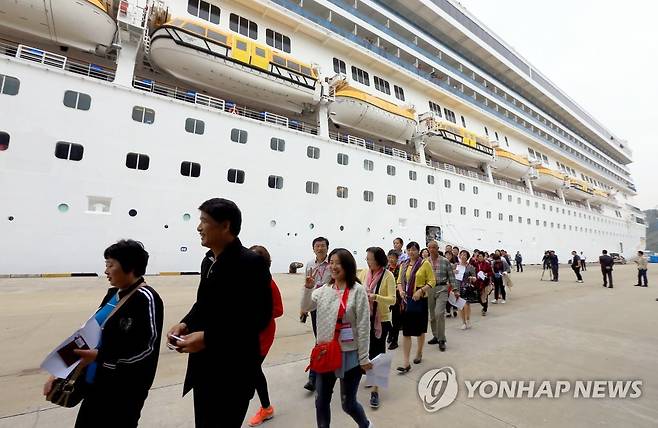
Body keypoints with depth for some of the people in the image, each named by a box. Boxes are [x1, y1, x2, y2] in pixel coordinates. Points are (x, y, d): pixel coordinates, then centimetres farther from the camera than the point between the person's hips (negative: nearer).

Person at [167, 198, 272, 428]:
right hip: (203, 369, 8)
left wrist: (208, 337, -24)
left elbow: (260, 317, -22)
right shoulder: (208, 261, 6)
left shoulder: (251, 262, -20)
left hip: (233, 372, -8)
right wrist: (185, 323, -4)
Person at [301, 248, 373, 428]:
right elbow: (305, 307, 2)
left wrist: (364, 358, -10)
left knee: (348, 404, 14)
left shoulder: (358, 290, -15)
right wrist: (308, 287, -13)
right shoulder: (324, 289, 0)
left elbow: (364, 326, -13)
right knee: (321, 402, 16)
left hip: (349, 354, -4)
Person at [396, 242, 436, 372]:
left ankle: (419, 353, 40)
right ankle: (405, 363, 6)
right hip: (406, 300, 3)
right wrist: (401, 290, -7)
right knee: (406, 331, 1)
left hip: (420, 300, -3)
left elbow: (432, 281, -7)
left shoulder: (425, 264, -6)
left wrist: (421, 290, -20)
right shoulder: (403, 265, 6)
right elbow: (399, 281, 12)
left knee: (420, 329, 16)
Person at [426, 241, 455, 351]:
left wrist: (451, 287, -1)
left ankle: (441, 339, -2)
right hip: (429, 289, 3)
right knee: (432, 315, 11)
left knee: (439, 313, -15)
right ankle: (436, 336, 28)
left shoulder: (445, 261, -1)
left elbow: (451, 276, 3)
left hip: (442, 289, -3)